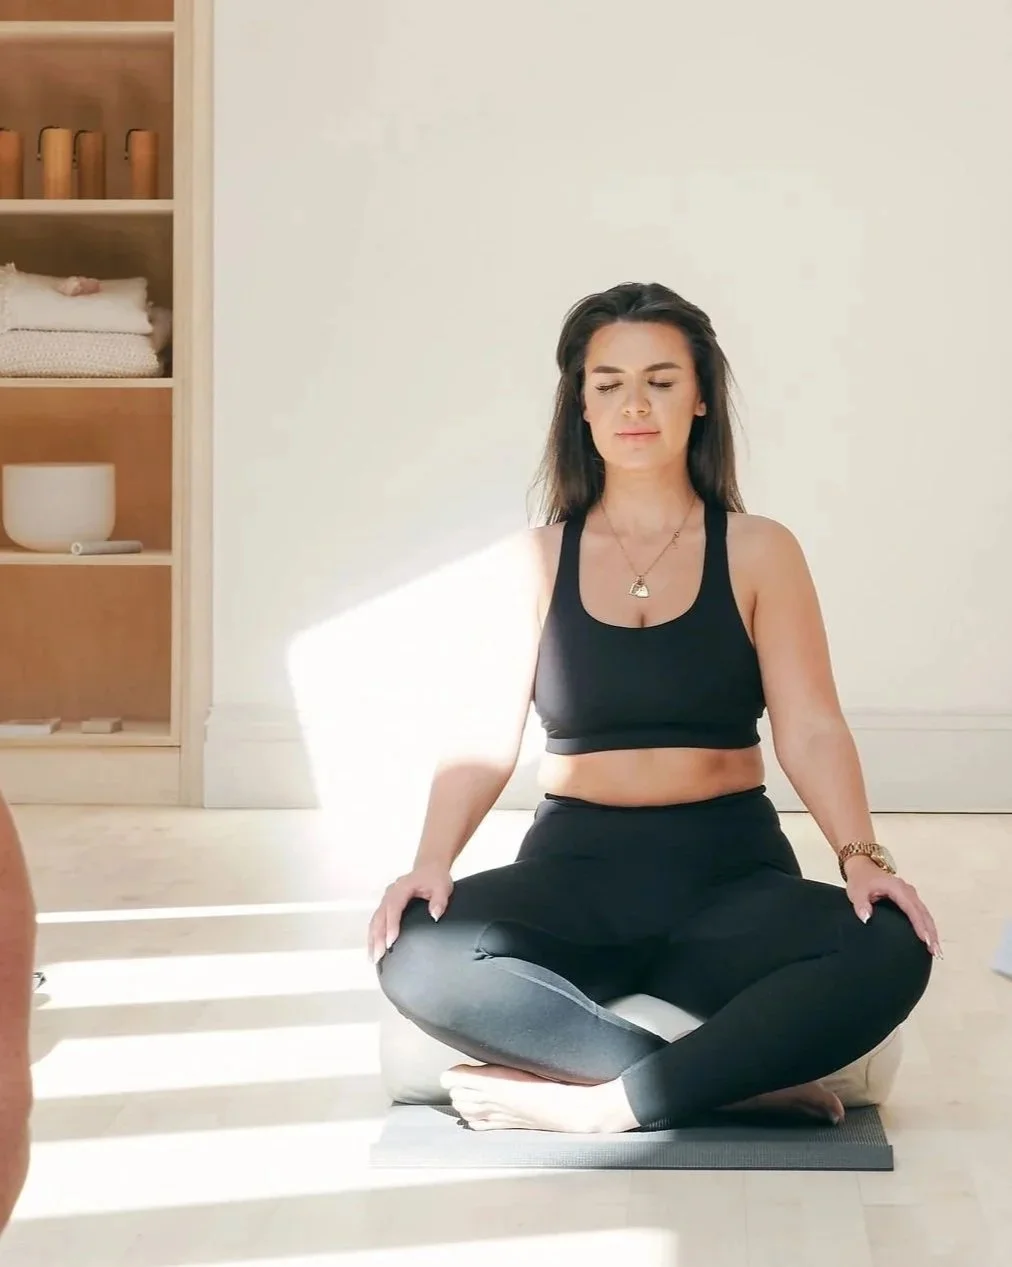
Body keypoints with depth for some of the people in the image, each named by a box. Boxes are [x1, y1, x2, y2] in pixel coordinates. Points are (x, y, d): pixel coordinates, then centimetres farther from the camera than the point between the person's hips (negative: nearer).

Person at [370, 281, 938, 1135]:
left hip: (729, 873, 0)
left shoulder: (759, 552, 5)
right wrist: (432, 862, -18)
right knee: (419, 956, -32)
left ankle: (601, 1105, -25)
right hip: (575, 870, 1)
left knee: (891, 953, -32)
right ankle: (736, 1081, -25)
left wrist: (861, 856, -22)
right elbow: (487, 739, 0)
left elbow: (810, 730, -4)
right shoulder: (535, 560, 8)